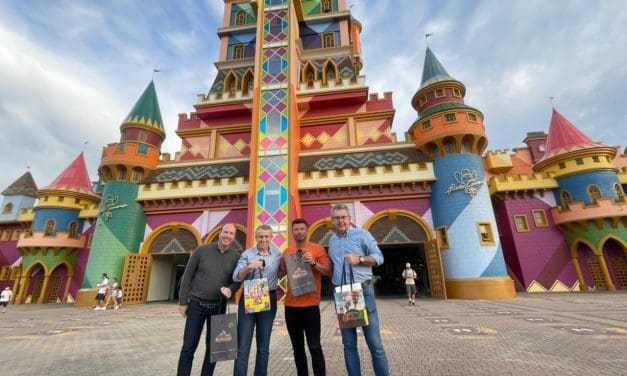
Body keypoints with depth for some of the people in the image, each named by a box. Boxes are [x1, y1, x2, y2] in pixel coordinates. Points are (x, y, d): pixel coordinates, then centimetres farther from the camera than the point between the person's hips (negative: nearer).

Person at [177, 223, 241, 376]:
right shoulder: (202, 250, -6)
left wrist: (230, 289, -20)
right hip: (196, 304, -1)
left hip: (218, 306, 2)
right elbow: (187, 275, -1)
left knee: (213, 346, 12)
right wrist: (183, 301, -1)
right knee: (188, 346, 4)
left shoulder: (236, 256, -4)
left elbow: (238, 280, 2)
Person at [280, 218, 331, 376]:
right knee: (297, 348, 14)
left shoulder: (317, 249, -3)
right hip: (291, 305, 4)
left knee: (314, 347, 0)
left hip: (310, 304, -4)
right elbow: (281, 272, 15)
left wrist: (314, 263, -23)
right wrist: (287, 262, -4)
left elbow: (329, 271, -7)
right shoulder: (287, 251, 9)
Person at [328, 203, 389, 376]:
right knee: (348, 343, 12)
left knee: (374, 341, 1)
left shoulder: (362, 234, -3)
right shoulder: (332, 240, 12)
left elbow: (379, 257, -3)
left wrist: (359, 259, -17)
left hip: (363, 291, -4)